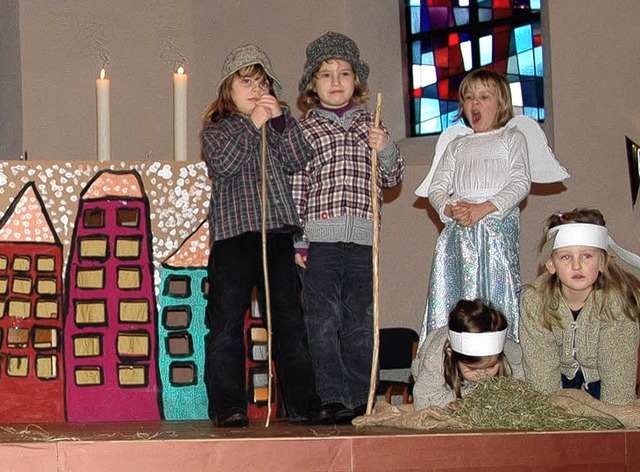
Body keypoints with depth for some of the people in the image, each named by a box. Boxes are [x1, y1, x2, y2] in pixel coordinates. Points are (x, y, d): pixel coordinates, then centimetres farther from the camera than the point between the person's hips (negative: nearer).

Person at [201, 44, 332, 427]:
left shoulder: (280, 124, 19)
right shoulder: (217, 128, 9)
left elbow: (299, 161, 3)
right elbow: (223, 164, -11)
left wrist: (280, 120, -6)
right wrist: (252, 125, -9)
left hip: (279, 232, 3)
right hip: (234, 233, -3)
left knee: (289, 319, 5)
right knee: (227, 320, -4)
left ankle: (304, 404, 8)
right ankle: (228, 407, 0)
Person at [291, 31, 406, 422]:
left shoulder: (371, 125, 16)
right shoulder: (305, 130, 7)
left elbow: (393, 177, 18)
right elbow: (295, 188, 2)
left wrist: (386, 149, -3)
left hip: (362, 240, 3)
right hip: (319, 240, -3)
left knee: (360, 323, 5)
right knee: (324, 323, -4)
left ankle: (359, 398, 12)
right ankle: (331, 399, 1)